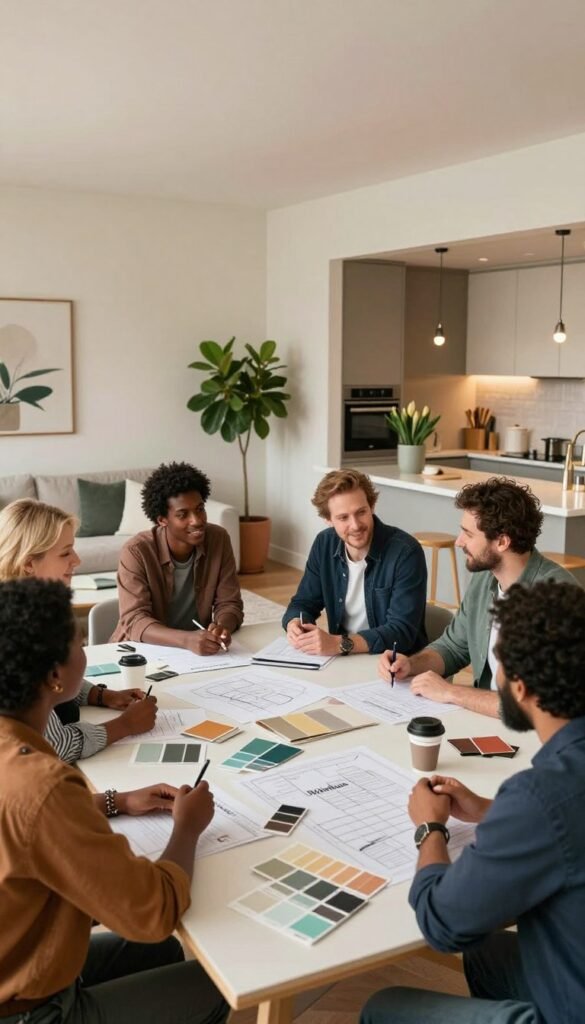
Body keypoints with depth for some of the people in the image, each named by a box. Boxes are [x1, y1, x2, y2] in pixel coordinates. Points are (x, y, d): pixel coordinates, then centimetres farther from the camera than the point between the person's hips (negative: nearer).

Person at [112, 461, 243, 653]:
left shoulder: (219, 540, -7)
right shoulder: (136, 551, -17)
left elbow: (229, 603, -4)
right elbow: (135, 621, -23)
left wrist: (222, 627, -27)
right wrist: (186, 639, -40)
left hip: (198, 649, 3)